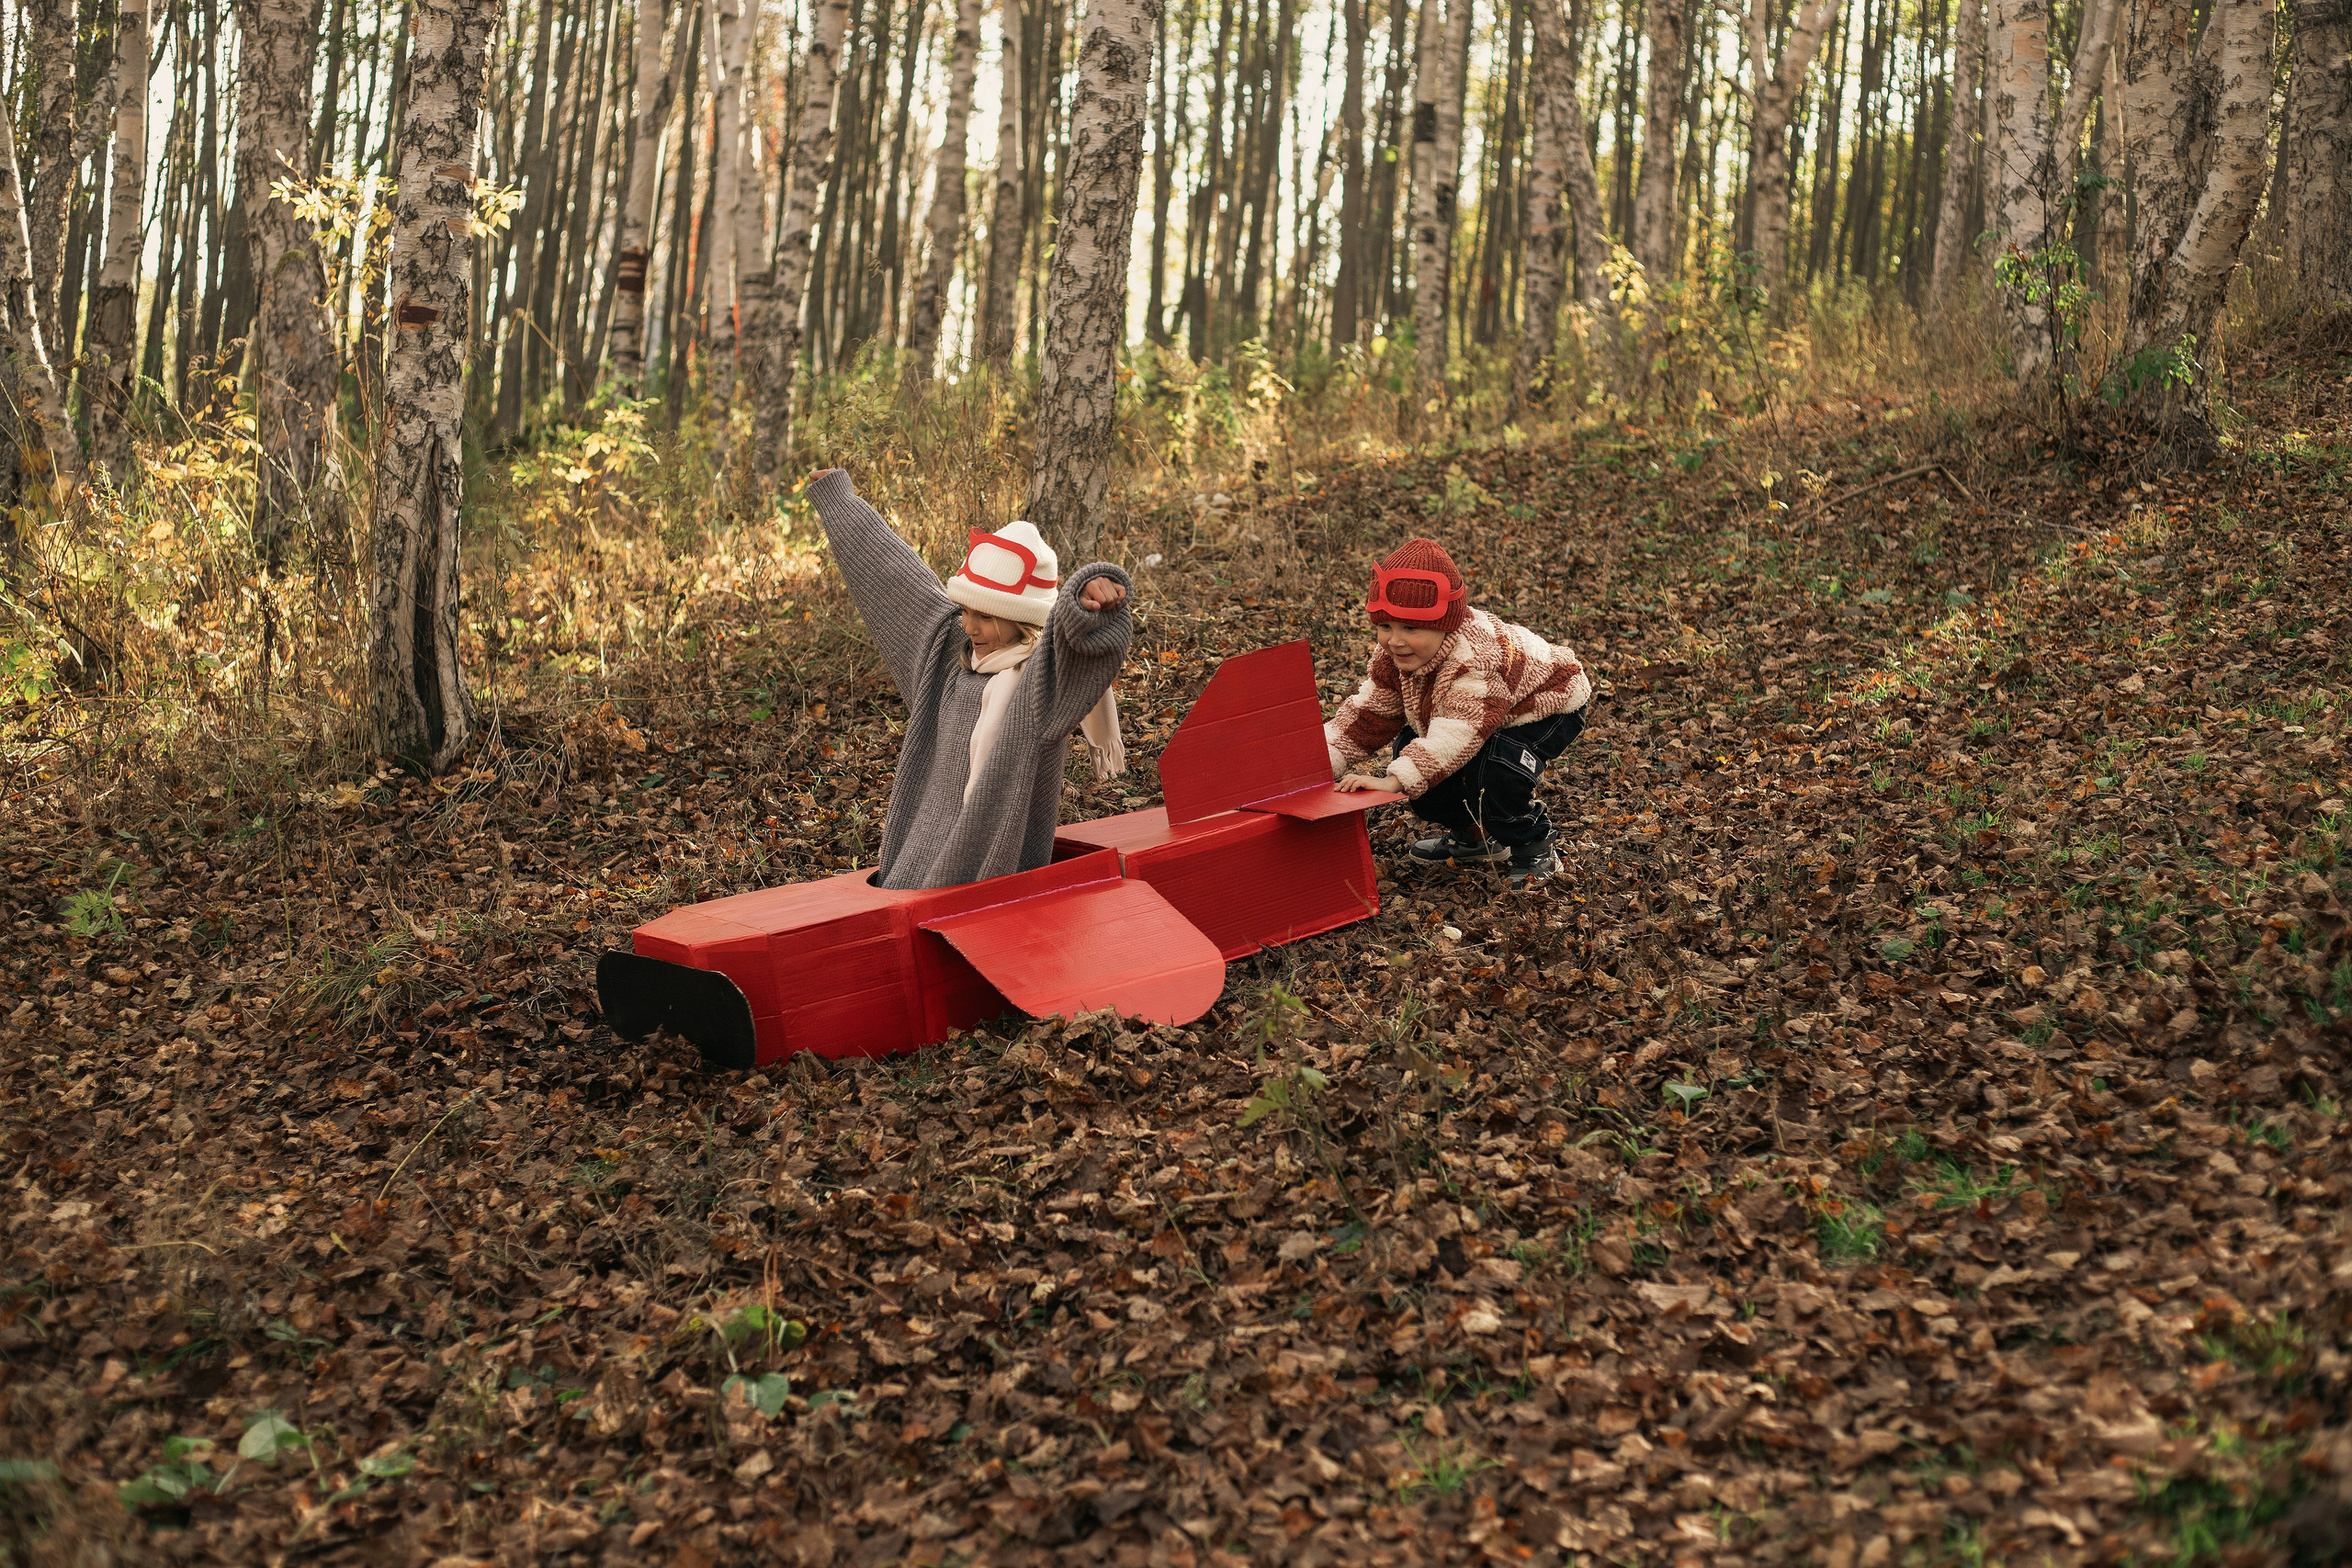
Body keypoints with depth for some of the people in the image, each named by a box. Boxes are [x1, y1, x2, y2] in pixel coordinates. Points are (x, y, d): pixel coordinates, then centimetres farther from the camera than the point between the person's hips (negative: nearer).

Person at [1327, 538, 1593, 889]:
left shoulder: (1476, 656, -42)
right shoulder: (1392, 656, -16)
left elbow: (1459, 732, -52)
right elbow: (1367, 715, -9)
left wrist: (1395, 780, -62)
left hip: (1550, 706, -9)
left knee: (1488, 771, -33)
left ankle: (1534, 848, -7)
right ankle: (1472, 835, 17)